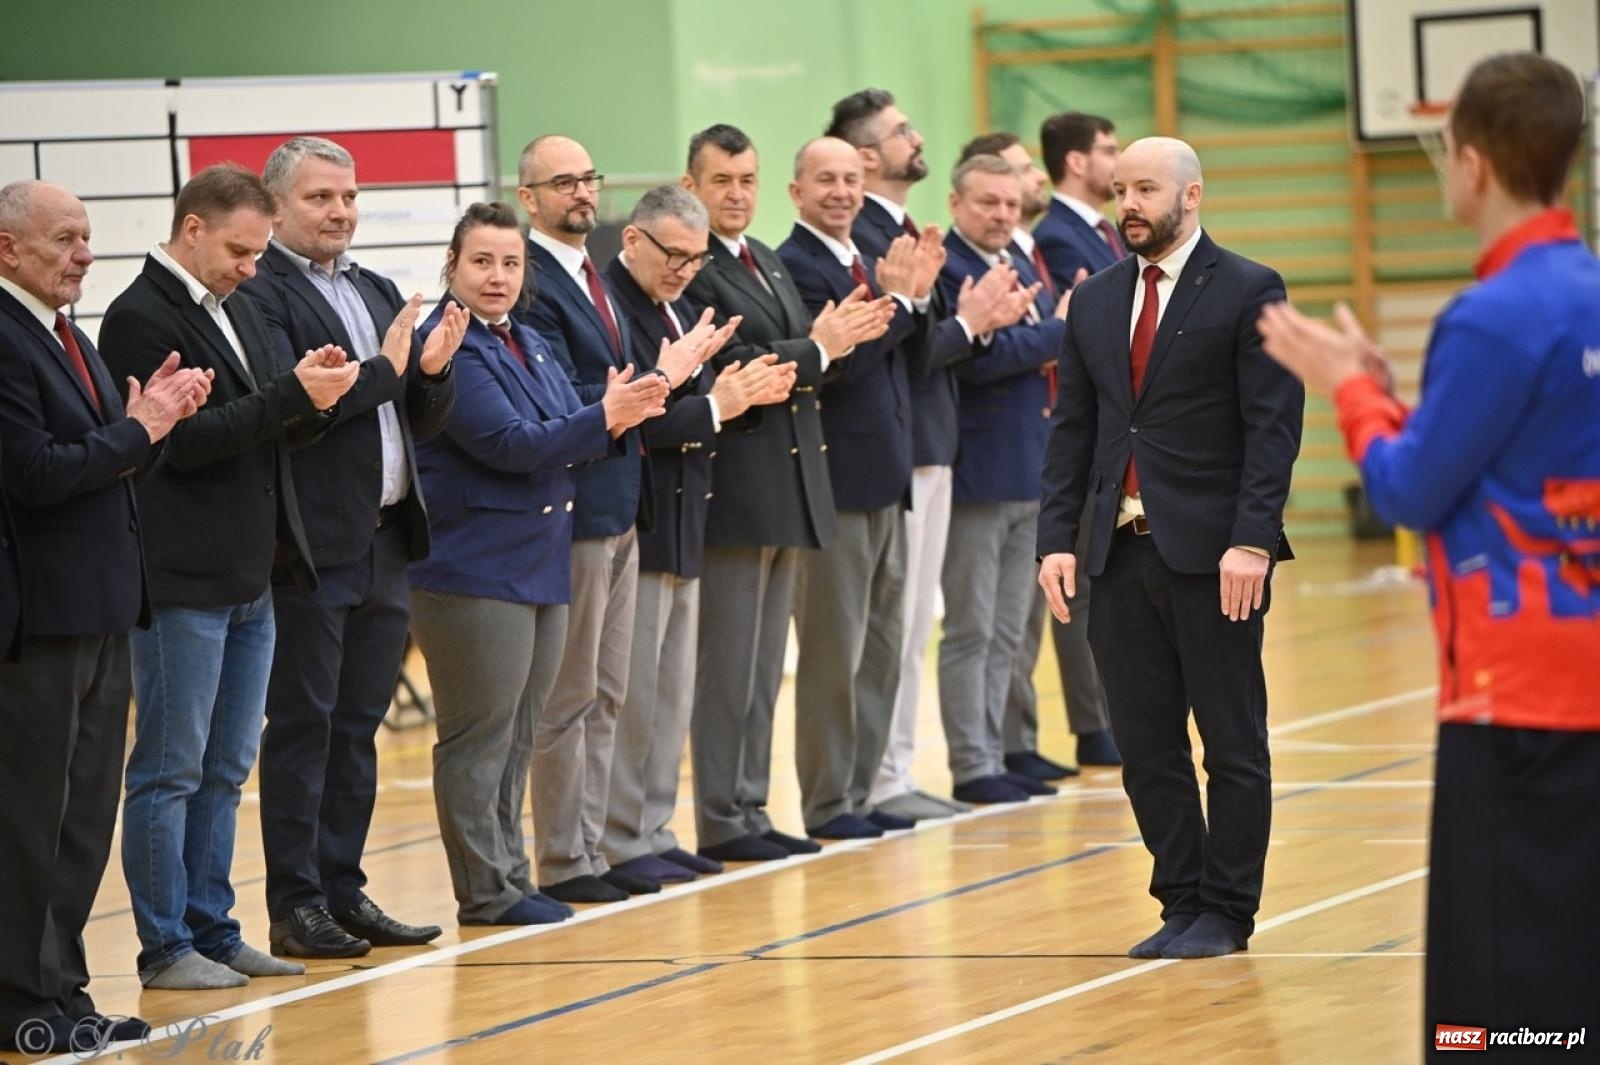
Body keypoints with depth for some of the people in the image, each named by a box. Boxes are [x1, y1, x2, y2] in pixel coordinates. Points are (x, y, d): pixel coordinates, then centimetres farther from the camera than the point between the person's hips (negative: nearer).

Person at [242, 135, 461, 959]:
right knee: (302, 727, -2)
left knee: (357, 728, 11)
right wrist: (382, 370, -18)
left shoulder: (378, 294, 17)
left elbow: (422, 421, 16)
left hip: (385, 543, 7)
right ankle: (295, 905, 2)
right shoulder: (262, 294, -8)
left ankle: (343, 891, 17)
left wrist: (433, 370, -4)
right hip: (314, 544, -7)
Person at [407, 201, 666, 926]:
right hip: (474, 569, -9)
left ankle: (509, 876, 20)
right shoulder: (450, 349, -13)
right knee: (479, 736, -3)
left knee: (516, 737, 13)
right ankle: (485, 890, 1)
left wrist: (618, 415, -8)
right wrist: (603, 417, -19)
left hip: (538, 564, 9)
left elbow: (566, 440, 13)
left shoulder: (528, 345, 15)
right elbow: (509, 444, -20)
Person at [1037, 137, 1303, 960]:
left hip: (1212, 555, -5)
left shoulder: (1248, 292, -4)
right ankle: (1181, 904, 16)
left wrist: (1251, 540, -18)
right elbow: (1071, 429, 13)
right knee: (1145, 747, 7)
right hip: (1122, 552, 5)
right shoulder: (1095, 301, 13)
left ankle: (1226, 913, 9)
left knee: (1232, 745, 2)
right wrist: (1057, 538, 3)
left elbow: (1273, 426, -10)